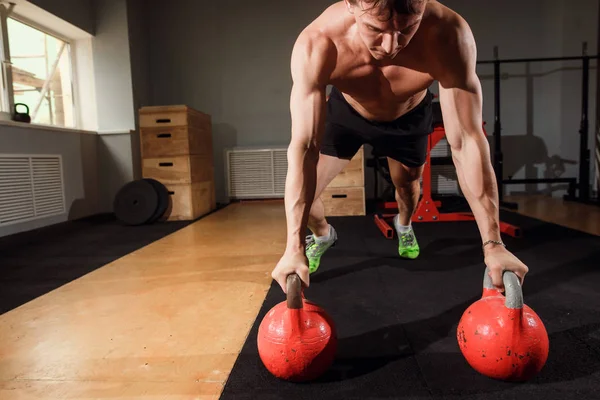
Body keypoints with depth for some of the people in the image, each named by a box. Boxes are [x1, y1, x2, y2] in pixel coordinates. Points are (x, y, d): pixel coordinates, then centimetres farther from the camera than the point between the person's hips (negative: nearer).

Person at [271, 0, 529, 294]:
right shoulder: (316, 45, -41)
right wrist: (293, 248, -44)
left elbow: (466, 142, -38)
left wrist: (492, 243, -39)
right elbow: (304, 147, -42)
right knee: (300, 196, -6)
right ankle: (323, 235, 31)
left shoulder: (447, 35, -40)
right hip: (346, 111, 0)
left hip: (408, 115, 1)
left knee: (408, 187, 19)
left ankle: (404, 225, 58)